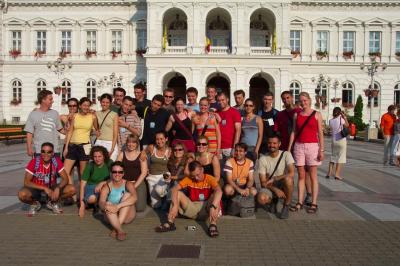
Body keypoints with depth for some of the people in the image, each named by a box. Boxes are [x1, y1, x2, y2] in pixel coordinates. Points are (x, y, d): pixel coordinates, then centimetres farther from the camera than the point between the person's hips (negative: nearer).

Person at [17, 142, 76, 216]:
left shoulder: (57, 161, -14)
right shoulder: (34, 162, -19)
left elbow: (65, 179, -13)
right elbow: (26, 182, -20)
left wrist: (58, 188, -33)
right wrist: (44, 188, -29)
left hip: (52, 188, 2)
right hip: (37, 189, -2)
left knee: (72, 189, -21)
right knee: (22, 194, -33)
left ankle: (52, 202, 6)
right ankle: (35, 204, 2)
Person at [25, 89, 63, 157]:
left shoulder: (55, 113, 9)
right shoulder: (33, 114, -1)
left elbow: (60, 129, 15)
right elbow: (29, 133, -2)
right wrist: (29, 148, -9)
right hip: (39, 151, -3)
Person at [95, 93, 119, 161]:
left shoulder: (114, 115, 0)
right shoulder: (97, 114, 10)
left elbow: (115, 134, -3)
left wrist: (112, 148, -10)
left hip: (111, 143, -3)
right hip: (99, 143, 3)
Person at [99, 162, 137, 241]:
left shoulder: (128, 184, -7)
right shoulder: (107, 187, -5)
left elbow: (134, 197, -27)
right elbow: (101, 203, -20)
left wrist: (118, 206, -38)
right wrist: (106, 206, -45)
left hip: (127, 216, 0)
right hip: (112, 217, 1)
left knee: (127, 195, -23)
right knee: (108, 204, -27)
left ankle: (116, 229, -29)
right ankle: (120, 231, -37)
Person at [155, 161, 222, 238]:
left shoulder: (209, 179, -11)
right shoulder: (188, 179, -3)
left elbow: (219, 191, -31)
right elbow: (174, 189, -16)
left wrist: (213, 207, -47)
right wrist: (175, 205, -33)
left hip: (206, 208, -2)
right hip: (192, 208, 3)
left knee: (215, 195, -28)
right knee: (178, 194, -15)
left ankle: (213, 225, -36)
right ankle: (170, 223, -23)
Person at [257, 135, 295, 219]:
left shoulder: (286, 154, -10)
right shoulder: (263, 159, -8)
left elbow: (291, 173, -23)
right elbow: (263, 182, -9)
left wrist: (273, 179, -23)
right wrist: (276, 190, -24)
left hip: (283, 186, -1)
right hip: (269, 187, 1)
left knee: (288, 179, -36)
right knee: (261, 199, -31)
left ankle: (286, 207, -12)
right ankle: (273, 200, 10)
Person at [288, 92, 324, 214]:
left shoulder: (317, 114, 3)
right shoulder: (296, 115, 10)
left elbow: (320, 133, 0)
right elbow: (294, 132, 10)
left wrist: (321, 150, -6)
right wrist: (289, 148, 5)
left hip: (312, 146, -2)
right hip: (299, 146, 3)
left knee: (313, 176, 1)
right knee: (301, 175, 5)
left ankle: (314, 204, 5)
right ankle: (300, 202, 9)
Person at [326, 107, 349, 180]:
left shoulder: (331, 121, 0)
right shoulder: (341, 119, -12)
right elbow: (347, 125, 2)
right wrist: (344, 117, 9)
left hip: (334, 141, 4)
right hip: (341, 141, -4)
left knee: (333, 156, 16)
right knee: (340, 157, 2)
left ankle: (329, 173, 14)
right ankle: (337, 174, 0)